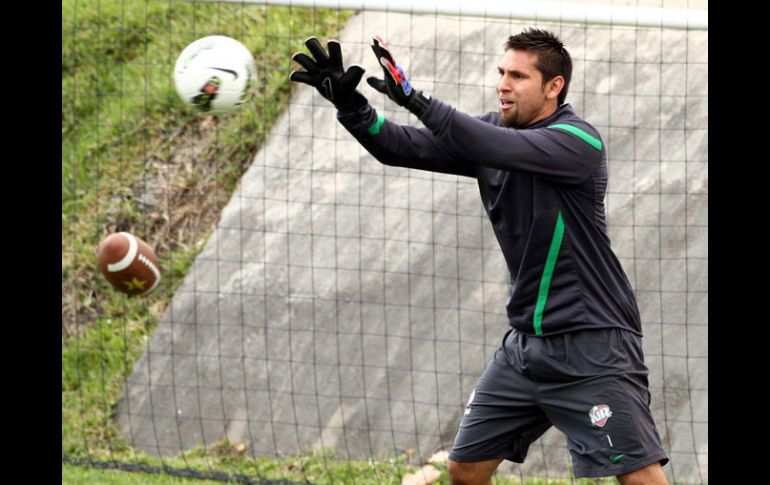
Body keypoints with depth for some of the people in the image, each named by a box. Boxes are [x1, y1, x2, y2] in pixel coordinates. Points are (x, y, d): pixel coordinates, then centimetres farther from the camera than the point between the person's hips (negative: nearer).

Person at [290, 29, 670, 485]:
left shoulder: (579, 141, -16)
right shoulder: (491, 130, 6)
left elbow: (501, 149, -32)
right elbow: (403, 148, -2)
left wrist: (416, 98, -37)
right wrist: (350, 104, -19)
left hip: (592, 344, -7)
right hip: (526, 341, 7)